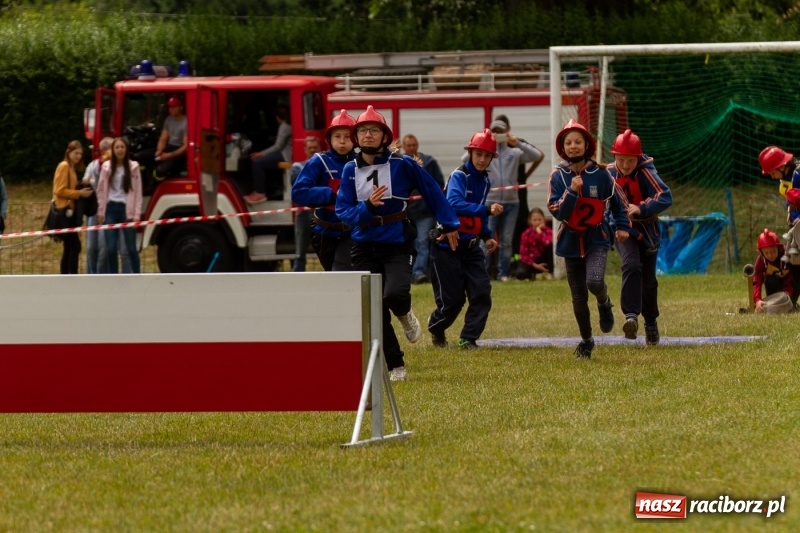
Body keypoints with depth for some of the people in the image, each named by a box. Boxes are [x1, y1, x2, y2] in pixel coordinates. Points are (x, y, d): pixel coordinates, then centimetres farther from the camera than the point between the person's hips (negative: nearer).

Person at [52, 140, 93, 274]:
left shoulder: (72, 168, 19)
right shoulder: (64, 166, -9)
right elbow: (60, 190, -16)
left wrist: (82, 191, 4)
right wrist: (79, 193, -17)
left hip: (70, 211, 10)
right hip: (64, 211, -10)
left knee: (69, 248, 9)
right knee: (74, 246, -14)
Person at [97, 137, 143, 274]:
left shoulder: (133, 167, 1)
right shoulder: (106, 167, 6)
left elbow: (138, 192, 0)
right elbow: (101, 190, 9)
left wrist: (137, 214, -6)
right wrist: (100, 212, 4)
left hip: (127, 210, -2)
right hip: (111, 209, 2)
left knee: (131, 247, 0)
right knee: (110, 248, 1)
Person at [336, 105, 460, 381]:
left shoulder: (402, 164, -4)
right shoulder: (350, 170, 3)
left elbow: (432, 192, 5)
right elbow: (343, 212, -2)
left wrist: (449, 224, 7)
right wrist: (368, 206, -21)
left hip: (397, 245, -3)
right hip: (364, 247, 3)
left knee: (394, 294, -27)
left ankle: (404, 314, 11)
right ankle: (395, 366, 15)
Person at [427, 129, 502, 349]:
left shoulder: (484, 180, 8)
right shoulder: (459, 176, -15)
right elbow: (455, 204, -33)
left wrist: (487, 236, 4)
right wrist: (487, 210, -42)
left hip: (471, 246, 6)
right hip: (448, 246, -6)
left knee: (482, 293, -8)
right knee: (453, 299, -2)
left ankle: (469, 339, 2)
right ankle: (436, 328, 29)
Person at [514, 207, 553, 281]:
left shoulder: (547, 231, -11)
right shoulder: (526, 234, -11)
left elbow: (549, 242, -35)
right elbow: (523, 254, -10)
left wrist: (539, 232, -28)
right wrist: (535, 265, -19)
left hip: (543, 259, 1)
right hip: (531, 261, -1)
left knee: (551, 245, -28)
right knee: (520, 274, -32)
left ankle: (548, 272, -12)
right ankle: (532, 274, 8)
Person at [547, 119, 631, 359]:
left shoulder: (600, 173, -6)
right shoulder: (558, 175, -5)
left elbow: (618, 199, 10)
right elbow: (557, 211, -12)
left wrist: (622, 226, 6)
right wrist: (572, 192, -24)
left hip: (597, 239, -2)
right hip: (571, 242, 2)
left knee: (594, 282, -28)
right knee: (578, 298, 6)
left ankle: (604, 303, 8)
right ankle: (586, 341, 28)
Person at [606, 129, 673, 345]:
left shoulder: (646, 172, -19)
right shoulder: (609, 173, -8)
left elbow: (665, 197, -31)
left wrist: (641, 209, -44)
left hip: (647, 230, -1)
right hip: (623, 230, 1)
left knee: (648, 279, 9)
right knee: (631, 265, -26)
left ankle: (651, 323, 29)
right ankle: (631, 315, -34)